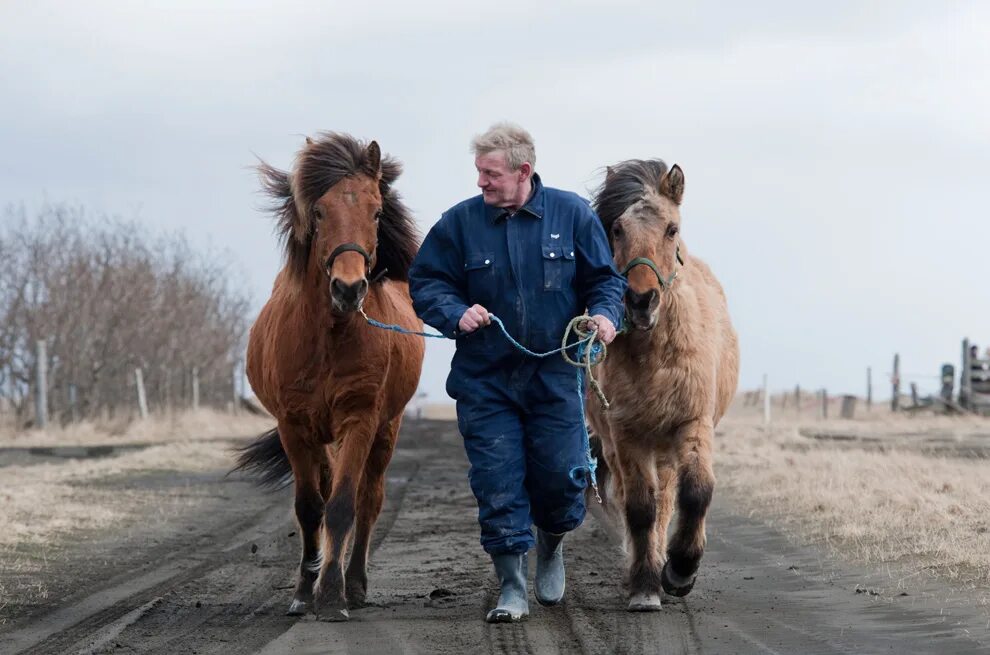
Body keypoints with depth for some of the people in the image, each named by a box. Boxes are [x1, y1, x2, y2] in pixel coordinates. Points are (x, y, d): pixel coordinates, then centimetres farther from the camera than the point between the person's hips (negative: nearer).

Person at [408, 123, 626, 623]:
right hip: (484, 380, 0)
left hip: (554, 377, 0)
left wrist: (603, 314, -13)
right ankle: (511, 588, 6)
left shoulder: (571, 215, 0)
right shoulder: (460, 222, -1)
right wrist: (456, 314, -13)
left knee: (560, 476, 1)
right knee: (497, 486, -3)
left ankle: (552, 545, 34)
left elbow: (605, 277, 7)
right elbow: (424, 282, 5)